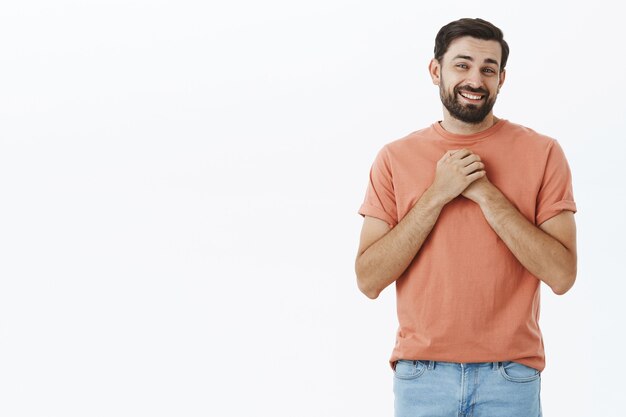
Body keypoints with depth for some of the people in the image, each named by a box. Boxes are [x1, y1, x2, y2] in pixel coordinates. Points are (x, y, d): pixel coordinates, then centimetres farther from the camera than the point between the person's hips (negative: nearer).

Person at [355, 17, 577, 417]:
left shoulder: (542, 153, -2)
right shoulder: (396, 157, 2)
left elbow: (561, 274, -10)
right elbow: (369, 280, -5)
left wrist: (485, 193, -14)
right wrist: (436, 195, -13)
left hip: (510, 377, -1)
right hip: (421, 375, 1)